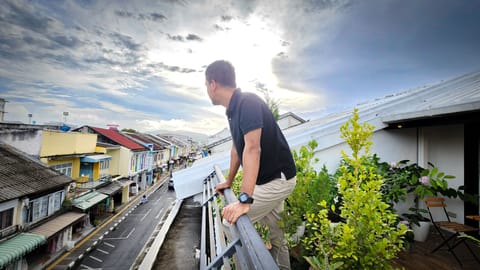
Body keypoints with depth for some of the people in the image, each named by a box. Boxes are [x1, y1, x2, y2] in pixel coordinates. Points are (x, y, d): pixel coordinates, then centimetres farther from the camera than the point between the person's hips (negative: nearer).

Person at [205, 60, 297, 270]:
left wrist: (244, 200, -39)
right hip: (273, 179, 9)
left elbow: (252, 149, -34)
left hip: (277, 179, -9)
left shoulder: (248, 102, -22)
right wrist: (229, 181, 23)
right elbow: (237, 148, 16)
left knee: (232, 223, -6)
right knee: (275, 234, 20)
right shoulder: (234, 109, 7)